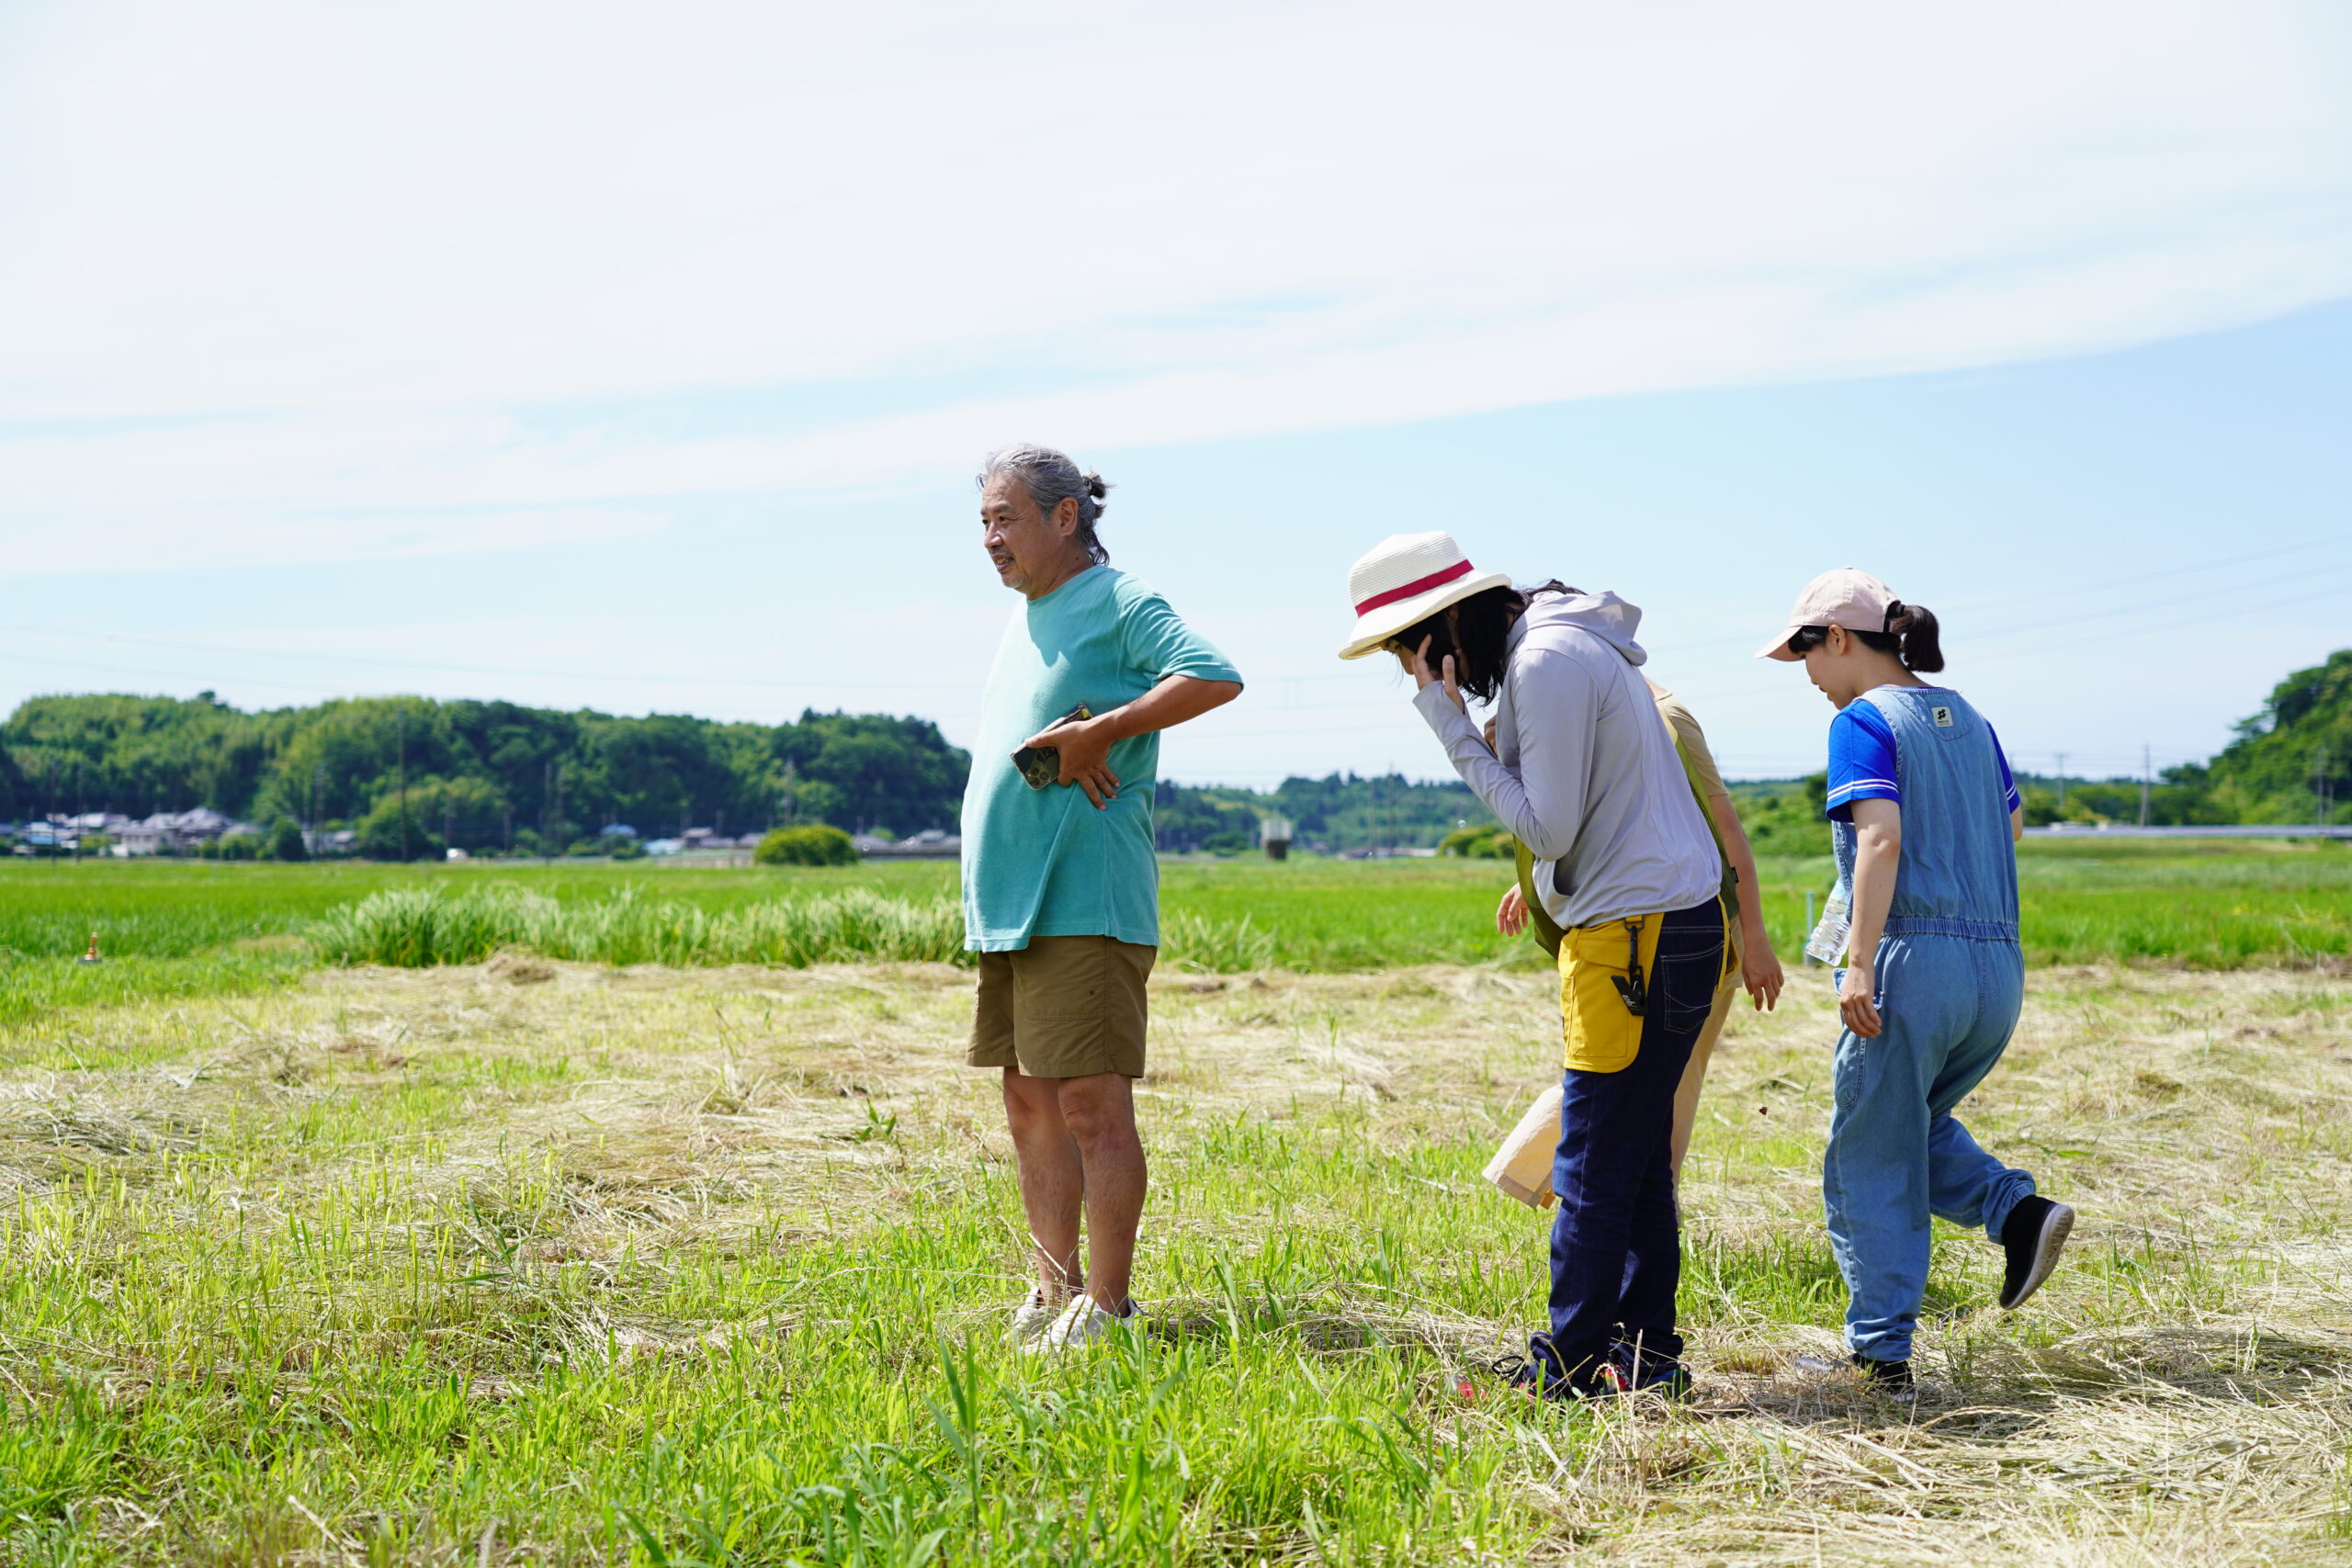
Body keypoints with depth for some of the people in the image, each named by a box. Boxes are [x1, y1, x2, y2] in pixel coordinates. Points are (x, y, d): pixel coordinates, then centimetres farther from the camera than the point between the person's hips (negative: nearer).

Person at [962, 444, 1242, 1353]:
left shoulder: (1119, 603, -8)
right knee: (1030, 1100, 12)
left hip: (1085, 902, -9)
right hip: (1008, 904, 9)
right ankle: (1055, 1294, 21)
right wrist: (1069, 750, -2)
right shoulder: (1025, 618, 19)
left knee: (1093, 1105, -6)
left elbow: (1216, 677, -21)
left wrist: (1098, 731, -21)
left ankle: (1107, 1307, 1)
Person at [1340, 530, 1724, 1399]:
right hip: (1633, 929, 10)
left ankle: (1572, 1366, 0)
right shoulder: (1541, 648, 14)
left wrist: (1454, 732, -14)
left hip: (1639, 935, -10)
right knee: (1633, 1153, 13)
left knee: (1593, 1157, -5)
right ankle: (1645, 1349, 19)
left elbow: (1548, 828, -18)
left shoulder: (1551, 662, -17)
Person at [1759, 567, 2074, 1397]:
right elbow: (2011, 827, 23)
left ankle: (1883, 1352, 7)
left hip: (1915, 960, -7)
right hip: (1999, 968, 7)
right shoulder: (1967, 719, 15)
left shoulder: (1865, 723, -6)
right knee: (1915, 1125, 26)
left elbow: (1882, 838, -19)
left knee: (1869, 1161, 4)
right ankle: (2018, 1210, 2)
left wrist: (1860, 963, -22)